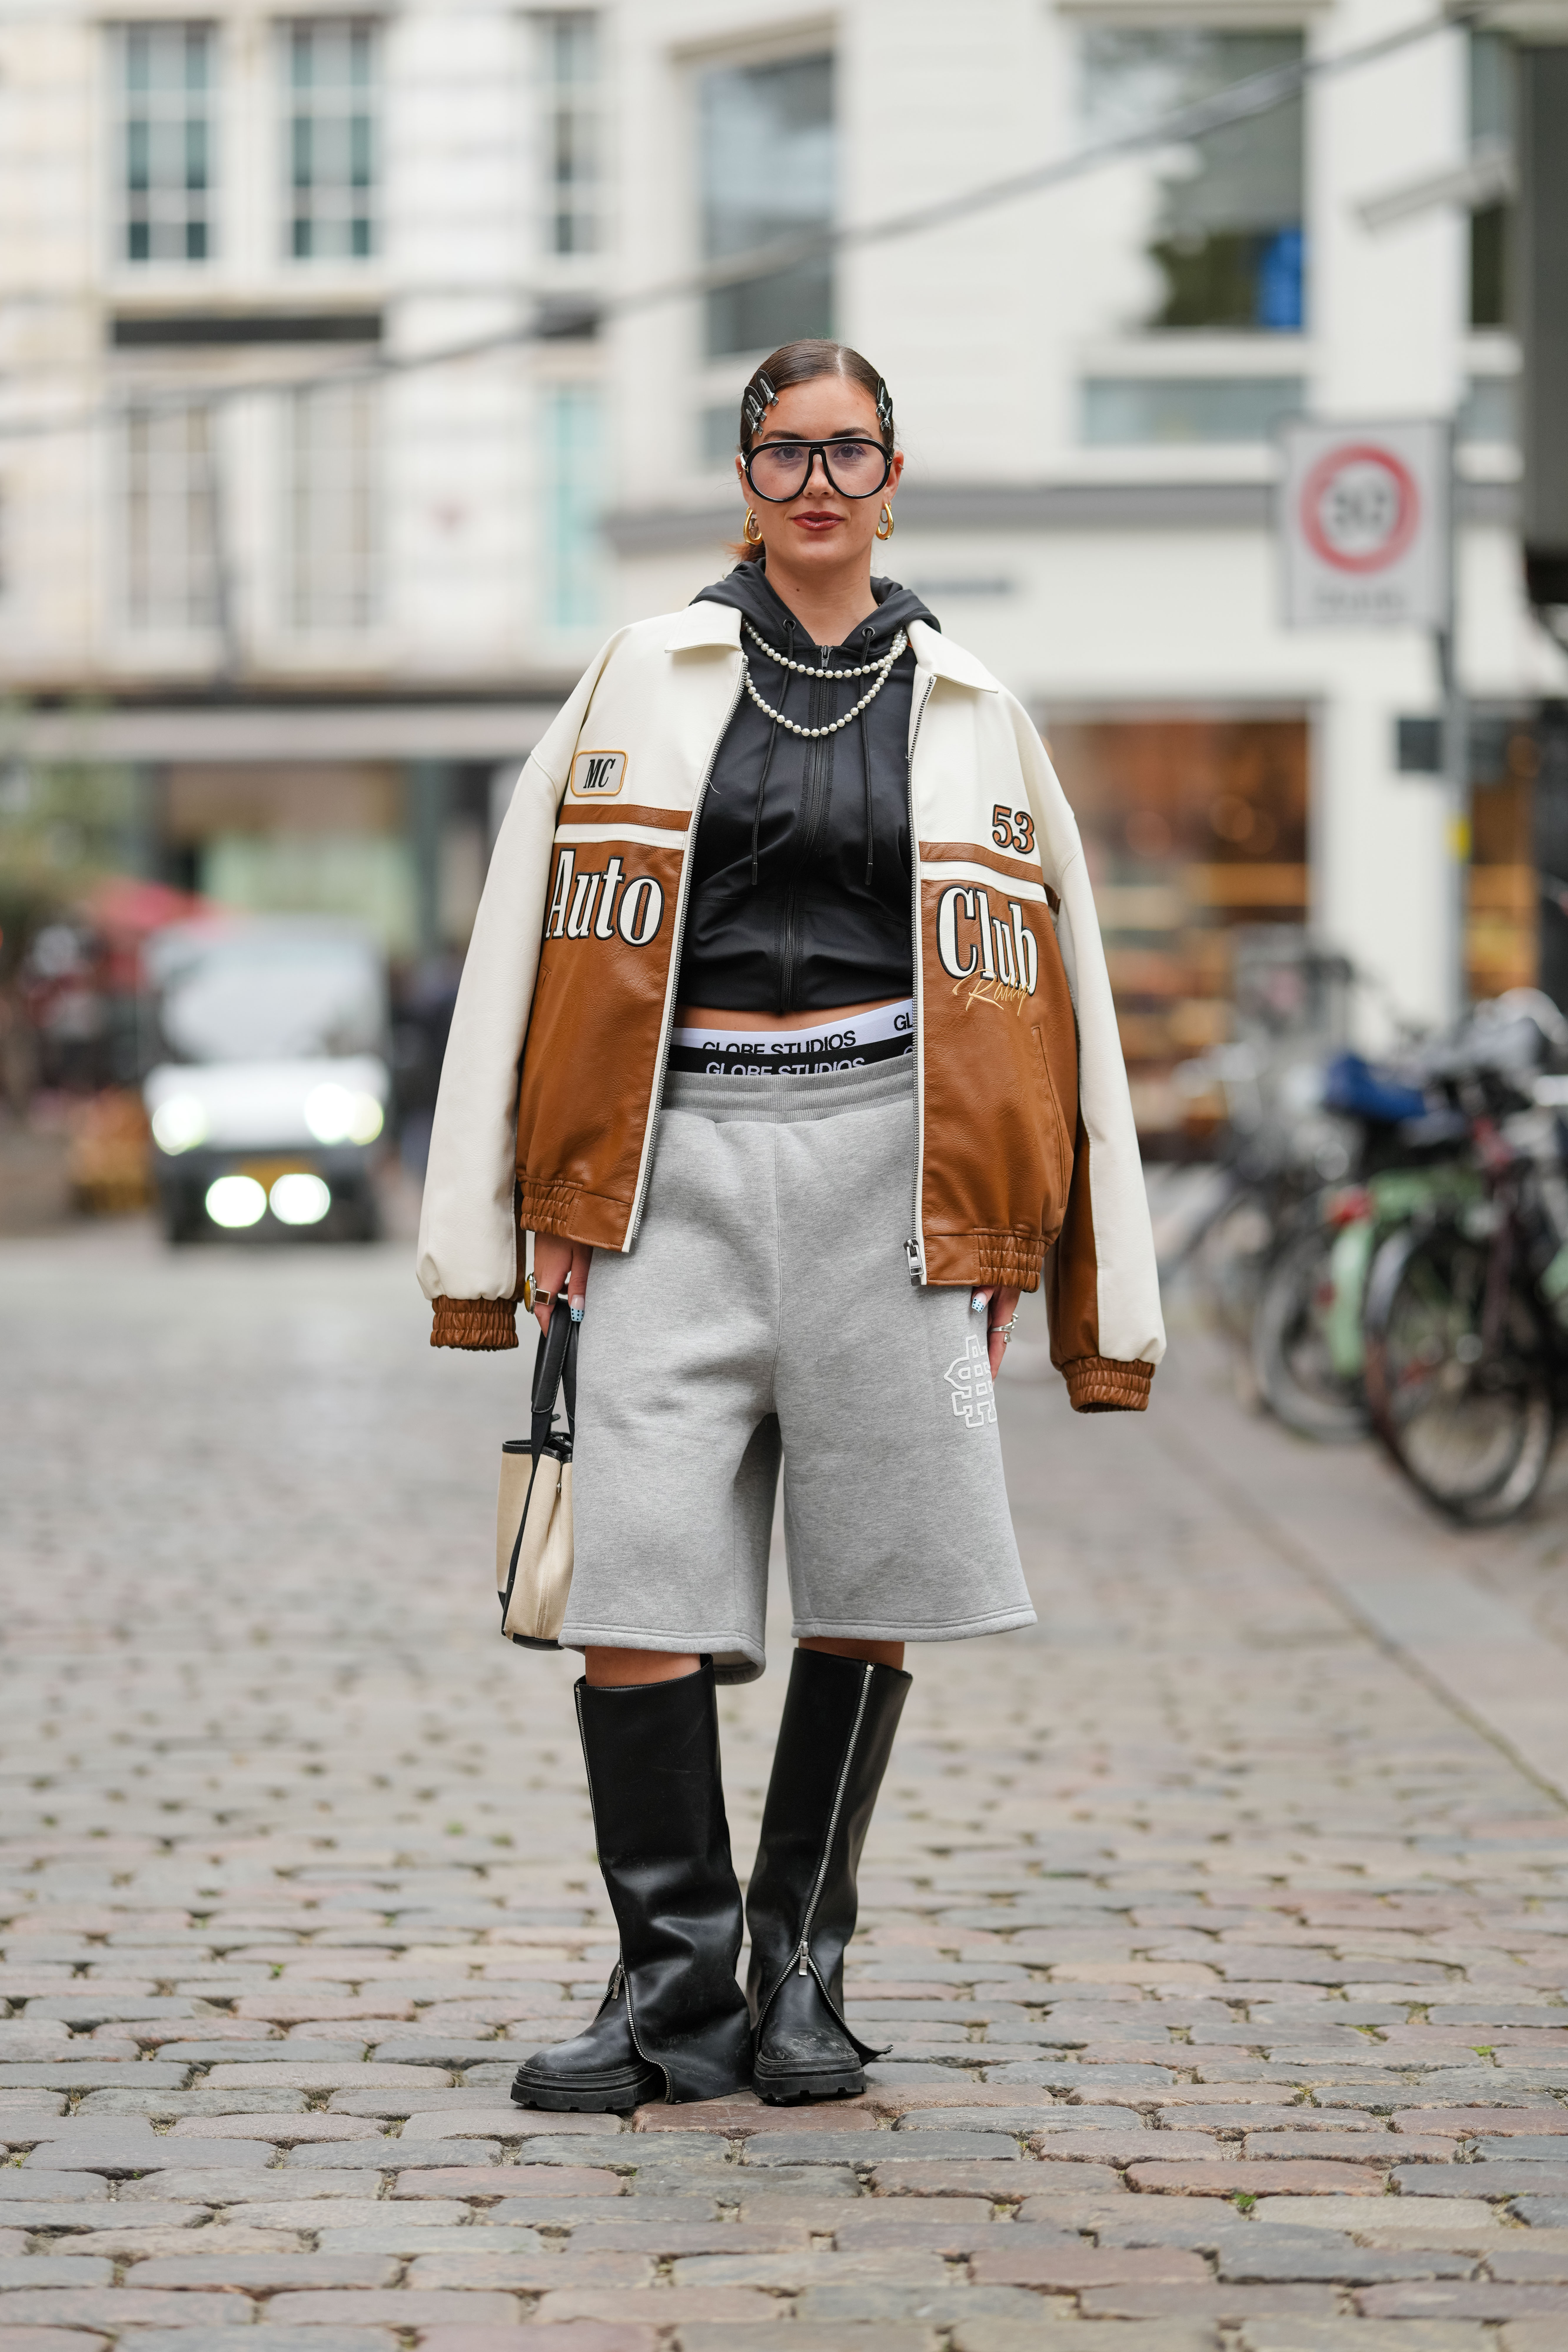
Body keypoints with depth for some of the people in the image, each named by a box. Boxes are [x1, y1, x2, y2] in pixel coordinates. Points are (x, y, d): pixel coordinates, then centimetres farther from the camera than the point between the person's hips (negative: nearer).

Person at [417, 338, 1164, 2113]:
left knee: (865, 1596, 0)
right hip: (679, 1162, 0)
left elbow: (1036, 986, 14)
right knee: (635, 1585, -9)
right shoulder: (642, 679, 10)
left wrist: (1000, 1240, 8)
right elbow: (546, 941, 8)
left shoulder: (968, 714, 13)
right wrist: (551, 1204, 2)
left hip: (883, 1161, 1)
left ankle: (801, 1972, 14)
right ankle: (672, 1989, -1)